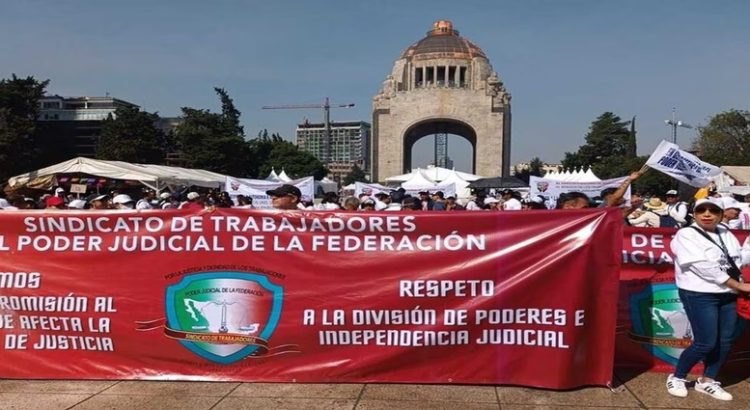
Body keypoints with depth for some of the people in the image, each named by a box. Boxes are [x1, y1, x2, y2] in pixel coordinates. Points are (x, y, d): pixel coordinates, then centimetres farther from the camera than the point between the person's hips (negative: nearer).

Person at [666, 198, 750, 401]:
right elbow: (704, 267, -17)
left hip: (726, 294, 7)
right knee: (706, 342, -8)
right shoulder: (686, 235, -9)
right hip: (699, 294, -7)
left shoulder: (726, 234, 14)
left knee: (726, 340, 8)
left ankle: (707, 381, 23)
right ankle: (676, 377, 11)